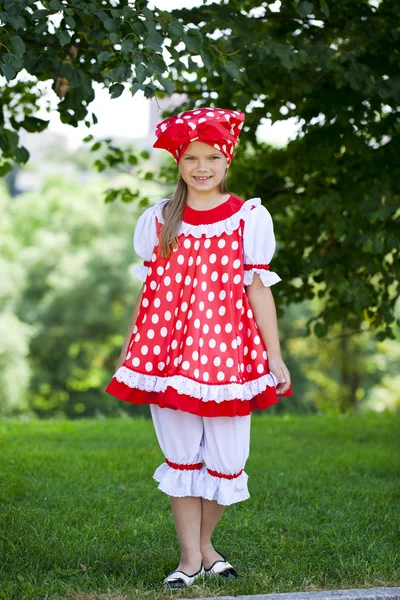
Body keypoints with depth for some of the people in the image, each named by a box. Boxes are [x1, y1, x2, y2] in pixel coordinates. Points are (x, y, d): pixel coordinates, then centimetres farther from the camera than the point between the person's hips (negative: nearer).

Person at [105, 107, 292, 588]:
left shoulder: (249, 218, 2)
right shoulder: (158, 219, 7)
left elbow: (258, 290, 2)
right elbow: (148, 291, 13)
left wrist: (274, 355, -1)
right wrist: (129, 348, 14)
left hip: (227, 349, -1)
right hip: (170, 349, 1)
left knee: (226, 460, 1)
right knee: (181, 457, 5)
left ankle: (205, 543, 24)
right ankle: (190, 559, 13)